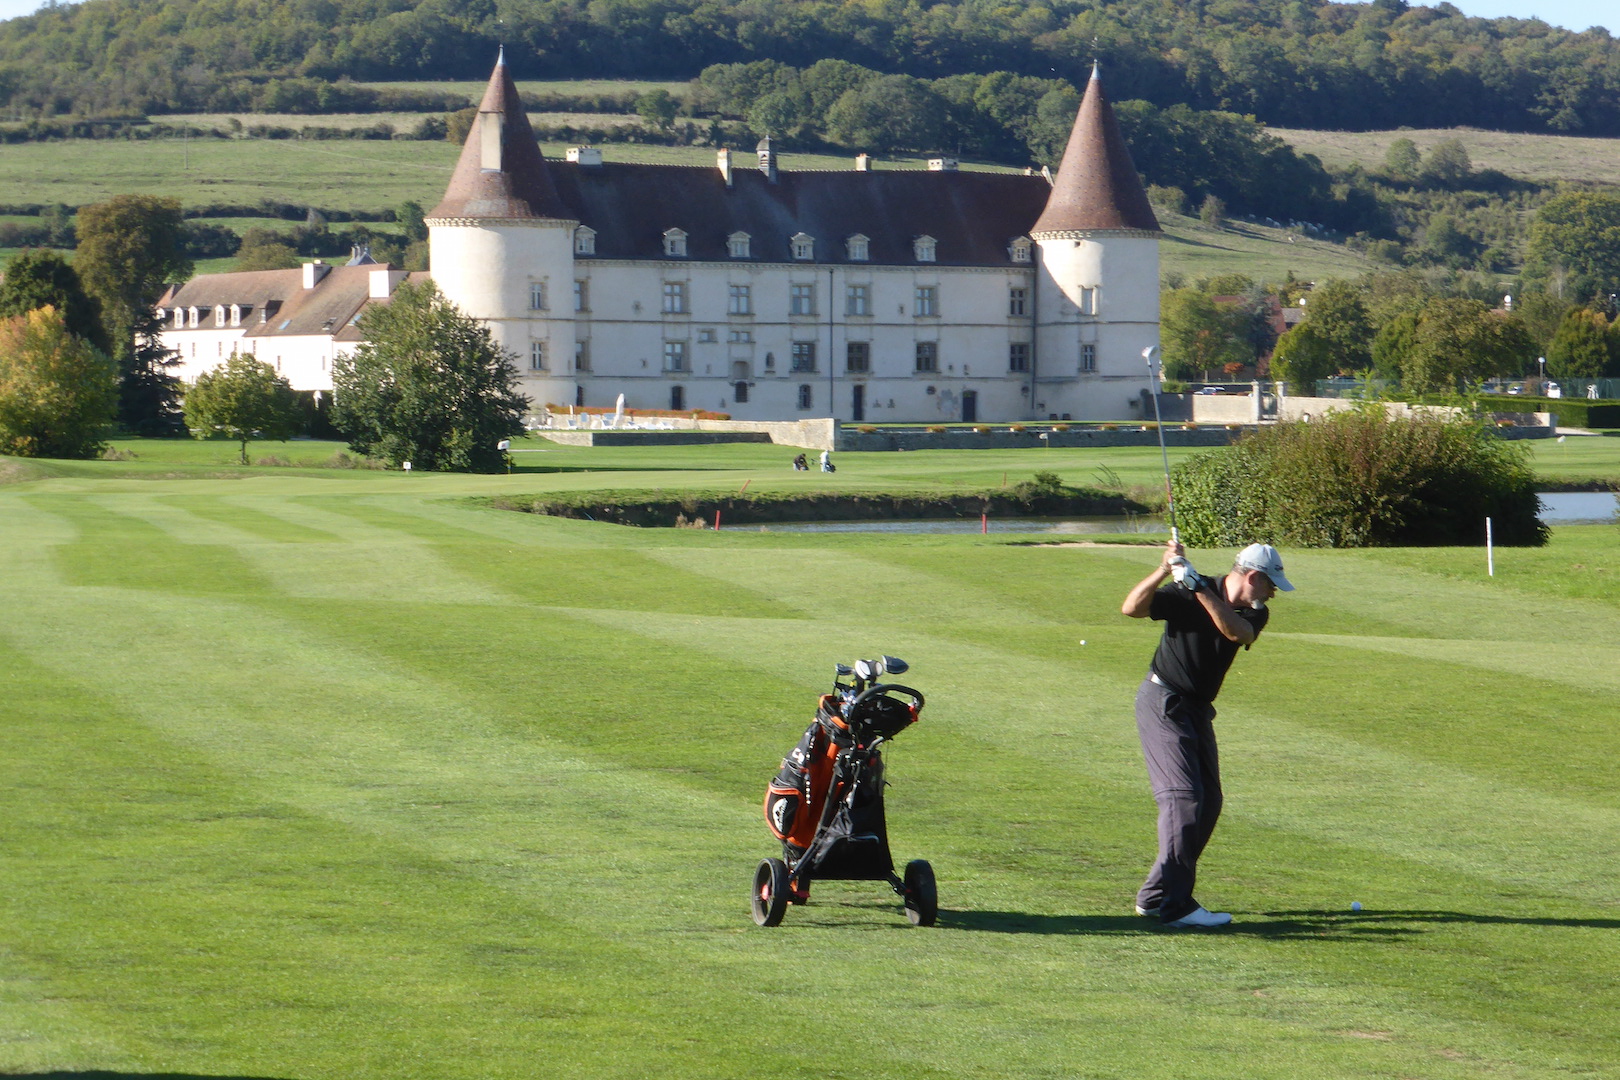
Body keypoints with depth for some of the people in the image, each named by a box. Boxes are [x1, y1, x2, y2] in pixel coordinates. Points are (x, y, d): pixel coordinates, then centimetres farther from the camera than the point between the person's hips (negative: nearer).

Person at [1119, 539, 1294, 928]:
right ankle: (1174, 905, -20)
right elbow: (1131, 608, -23)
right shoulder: (1185, 594, -14)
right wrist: (1163, 571, -38)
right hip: (1164, 702, -8)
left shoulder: (1254, 614, 1)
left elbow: (1237, 631, -22)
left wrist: (1200, 587, -34)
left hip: (1197, 708, 8)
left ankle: (1155, 895, 15)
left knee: (1208, 801, 7)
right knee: (1184, 795, -16)